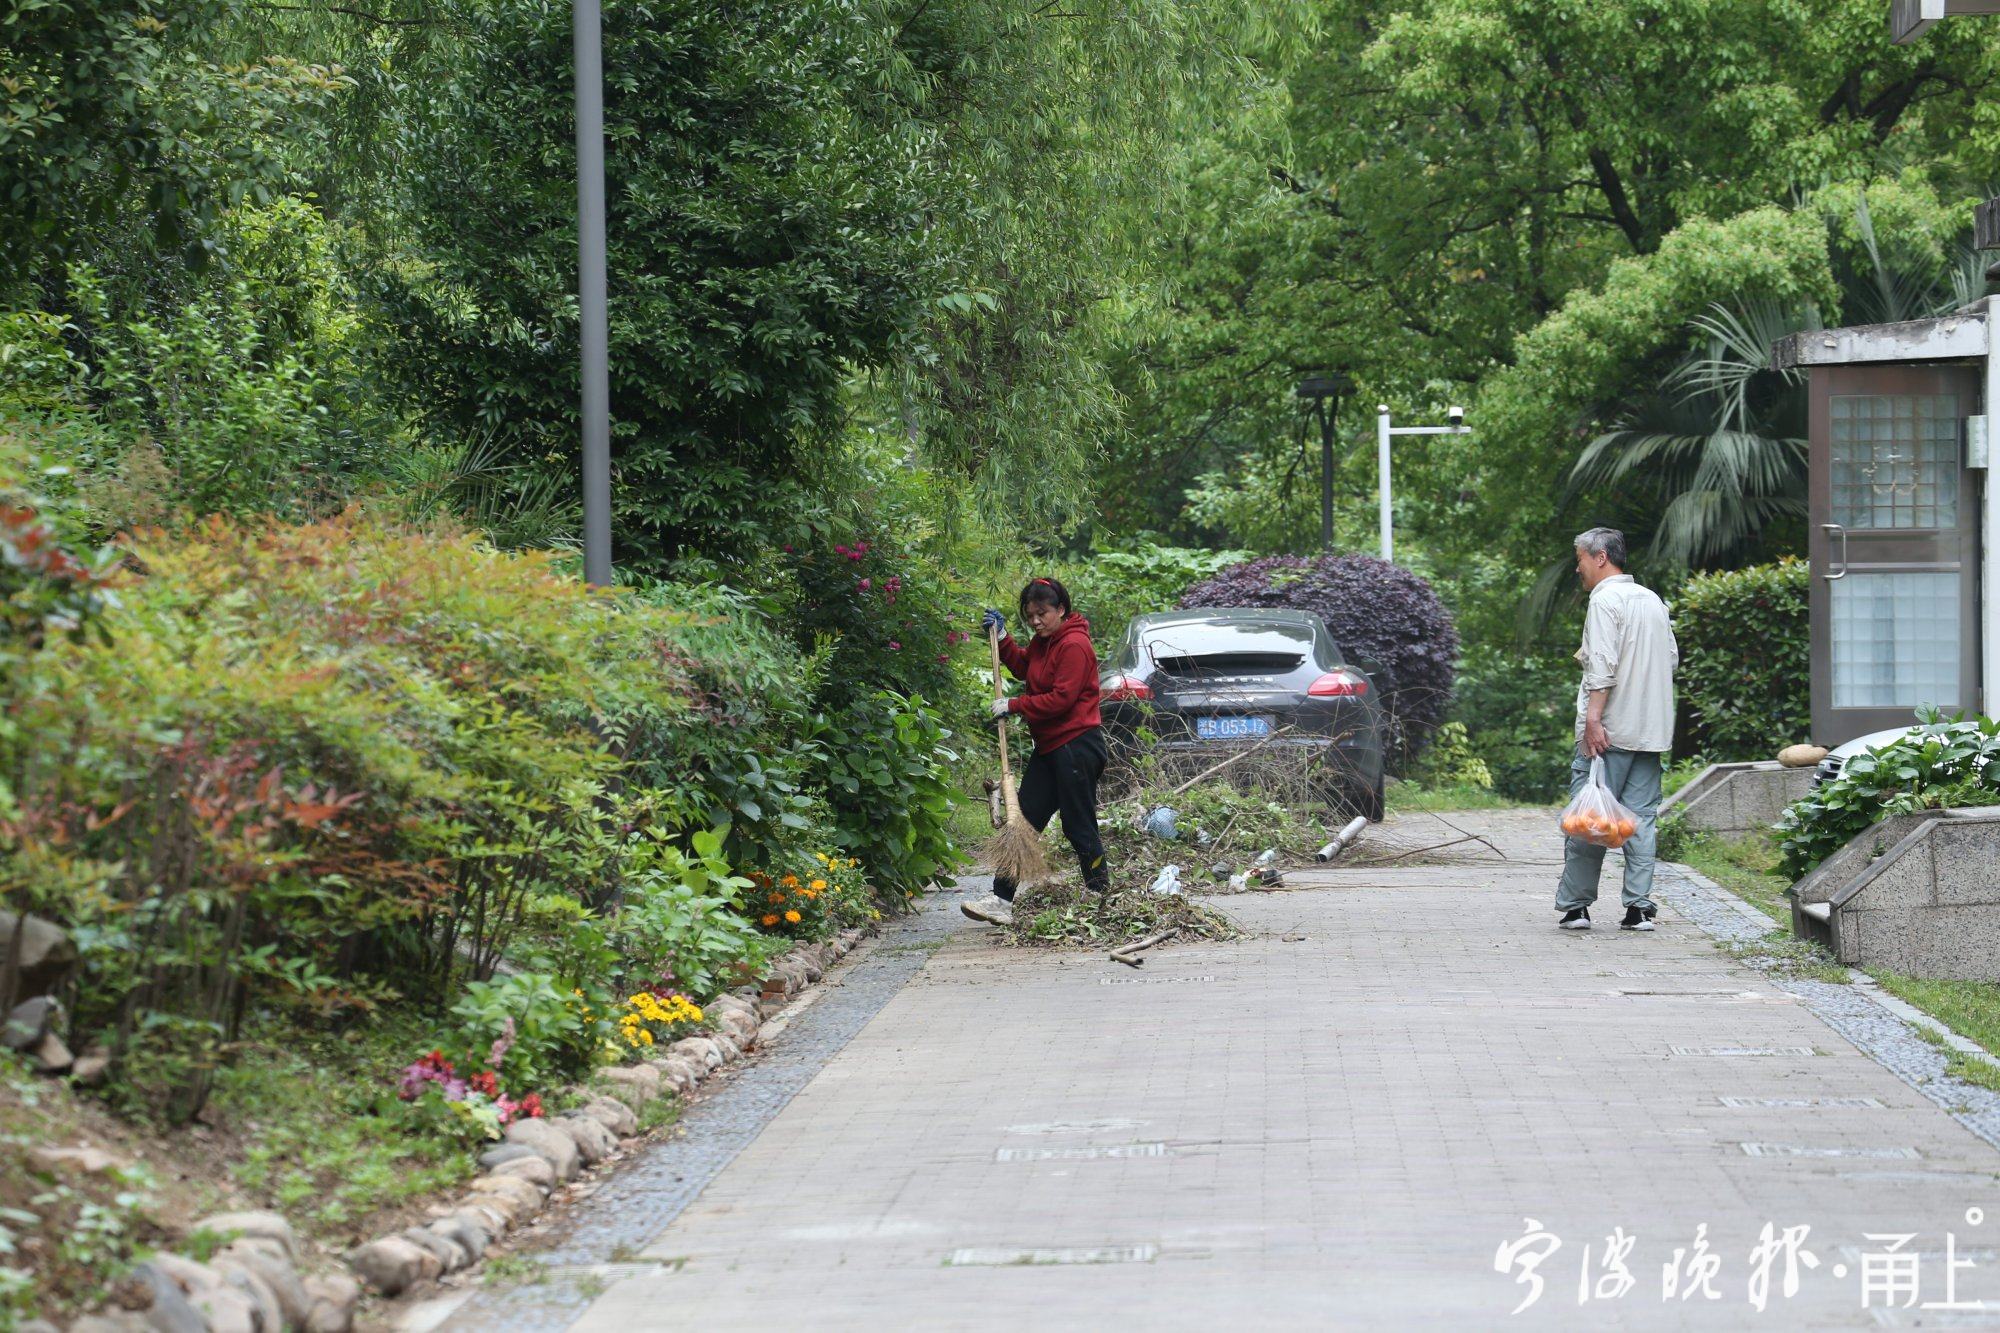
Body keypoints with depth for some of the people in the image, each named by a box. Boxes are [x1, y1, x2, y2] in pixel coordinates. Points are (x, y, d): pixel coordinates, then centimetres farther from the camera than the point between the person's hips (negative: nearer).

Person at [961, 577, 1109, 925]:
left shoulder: (1074, 645, -16)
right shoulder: (1043, 641, 14)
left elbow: (1061, 699, -21)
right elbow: (1023, 668, 30)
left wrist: (1014, 706, -14)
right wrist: (1002, 639, 16)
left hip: (1076, 749, -10)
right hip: (1049, 749, 10)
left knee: (1078, 826, -3)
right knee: (1025, 820, 4)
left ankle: (1101, 894, 10)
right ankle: (1003, 902, 3)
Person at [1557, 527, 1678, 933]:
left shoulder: (1605, 600, -8)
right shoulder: (1653, 600, 17)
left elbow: (1603, 664, -18)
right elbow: (1672, 657, 20)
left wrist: (1593, 718, -23)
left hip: (1609, 731, -7)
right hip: (1651, 729, 7)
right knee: (1641, 818, 5)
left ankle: (1575, 906, -1)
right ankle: (1639, 907, 1)